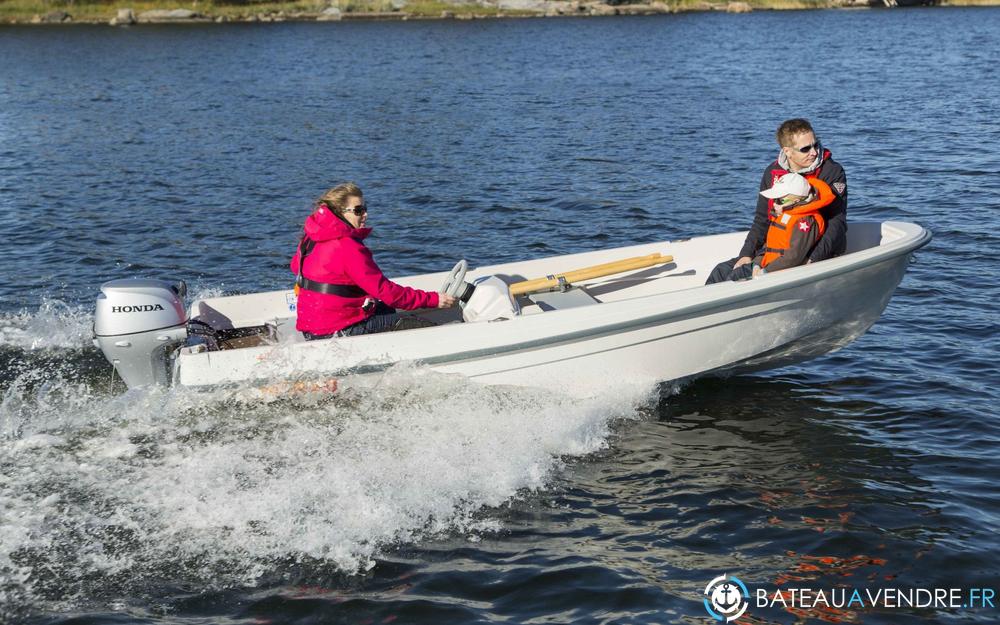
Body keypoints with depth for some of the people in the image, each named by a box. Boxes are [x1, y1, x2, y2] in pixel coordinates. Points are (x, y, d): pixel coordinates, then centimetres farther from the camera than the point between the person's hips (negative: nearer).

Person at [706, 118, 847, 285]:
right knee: (722, 271, -5)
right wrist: (747, 254, -3)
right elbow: (762, 220, 11)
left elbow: (838, 223, -15)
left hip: (819, 254, -5)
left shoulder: (833, 172, -10)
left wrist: (813, 261, -27)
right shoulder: (772, 173, 4)